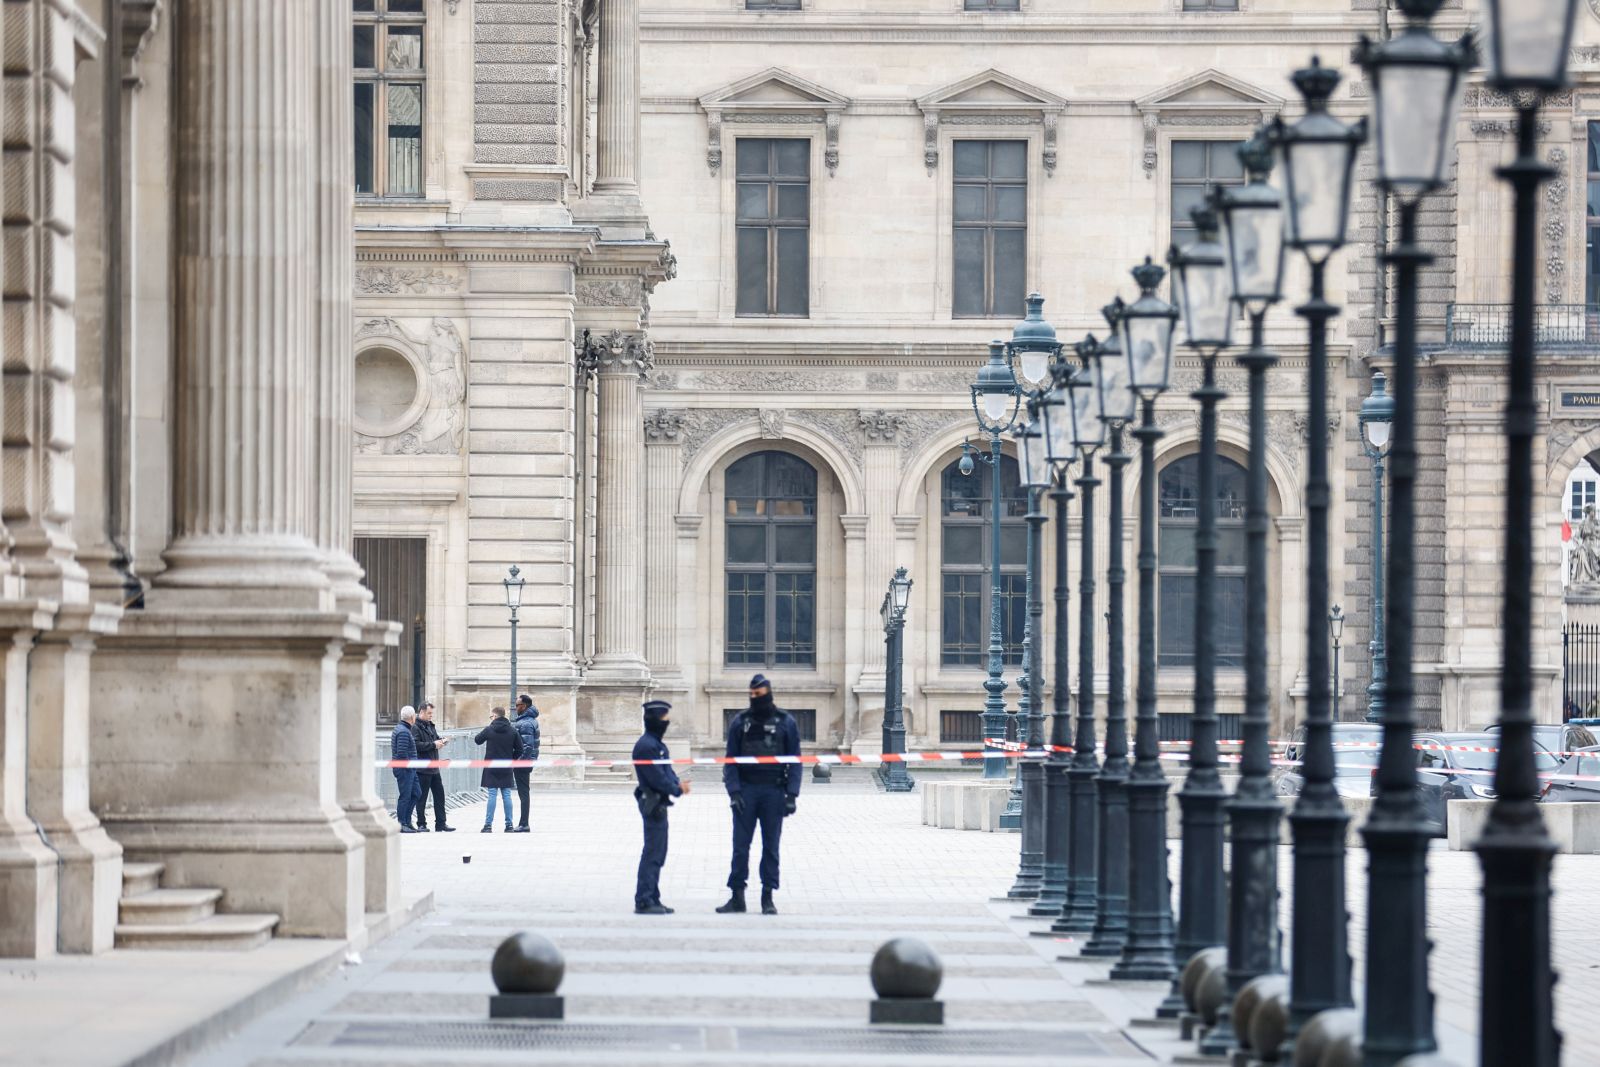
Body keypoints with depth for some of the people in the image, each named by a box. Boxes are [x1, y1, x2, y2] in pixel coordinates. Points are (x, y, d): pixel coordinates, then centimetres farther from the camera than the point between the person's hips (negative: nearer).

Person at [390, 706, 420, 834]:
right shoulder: (403, 732, -17)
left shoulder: (399, 729, 16)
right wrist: (408, 765, -15)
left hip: (409, 770, 10)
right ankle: (402, 824, 0)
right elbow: (402, 753, -24)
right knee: (405, 796, -5)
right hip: (405, 769, -10)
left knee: (415, 794, 13)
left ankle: (407, 821, 17)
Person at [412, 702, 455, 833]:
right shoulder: (415, 727, -13)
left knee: (439, 795, 10)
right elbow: (416, 745, -23)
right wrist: (433, 744, -19)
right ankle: (421, 825, 7)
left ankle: (441, 824, 15)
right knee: (422, 797, 0)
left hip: (434, 768, 9)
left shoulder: (431, 726, 15)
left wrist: (441, 741, 5)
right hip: (422, 769, -9)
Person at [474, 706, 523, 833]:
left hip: (491, 768, -3)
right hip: (506, 770, 3)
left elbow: (477, 740, 9)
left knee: (492, 795, -3)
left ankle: (488, 825, -5)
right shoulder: (512, 731, 1)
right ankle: (509, 825, 7)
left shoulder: (489, 730, -7)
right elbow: (519, 749, 2)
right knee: (507, 795, 6)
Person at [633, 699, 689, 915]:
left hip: (659, 804, 11)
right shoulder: (646, 746, -17)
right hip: (653, 804, -11)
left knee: (657, 854, 15)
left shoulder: (656, 744, 16)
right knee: (652, 853, -10)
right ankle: (644, 901, -9)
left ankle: (652, 899, 20)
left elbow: (667, 771, 17)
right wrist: (677, 789, -9)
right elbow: (657, 778, -20)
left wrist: (678, 783, -2)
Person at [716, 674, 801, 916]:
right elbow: (731, 760, 4)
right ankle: (737, 896, 5)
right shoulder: (740, 722, 4)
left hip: (774, 791, -1)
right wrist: (734, 792, -7)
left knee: (771, 846, 4)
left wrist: (791, 795, -6)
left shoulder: (785, 722, 2)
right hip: (746, 789, 1)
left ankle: (768, 897, 9)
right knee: (740, 846, 0)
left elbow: (795, 761, 2)